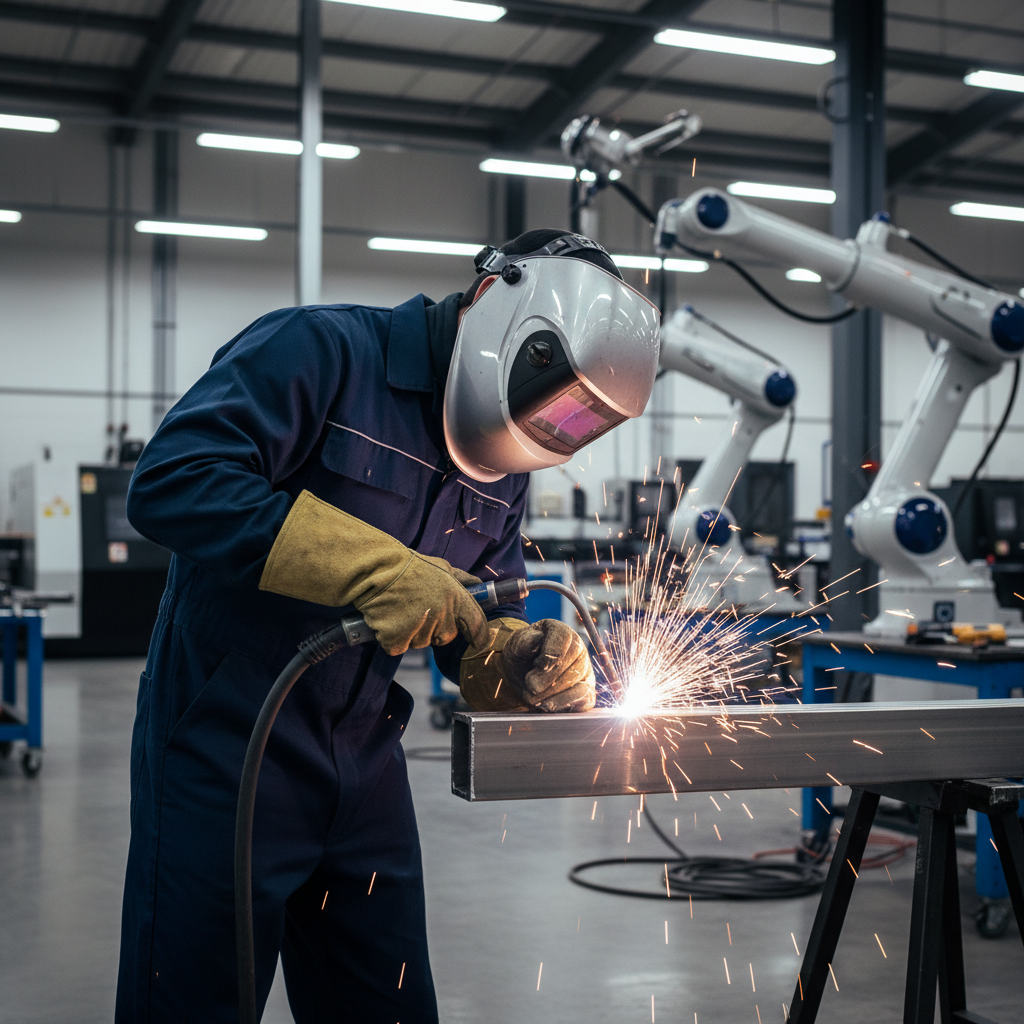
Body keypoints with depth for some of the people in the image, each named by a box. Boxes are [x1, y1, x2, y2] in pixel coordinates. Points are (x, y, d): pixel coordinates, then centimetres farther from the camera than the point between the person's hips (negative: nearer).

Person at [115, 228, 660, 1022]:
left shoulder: (501, 468, 9)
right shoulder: (320, 351, -13)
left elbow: (474, 633, 12)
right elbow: (168, 483, -27)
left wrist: (526, 661, -12)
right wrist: (376, 567, -30)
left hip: (365, 773, 7)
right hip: (225, 753, -7)